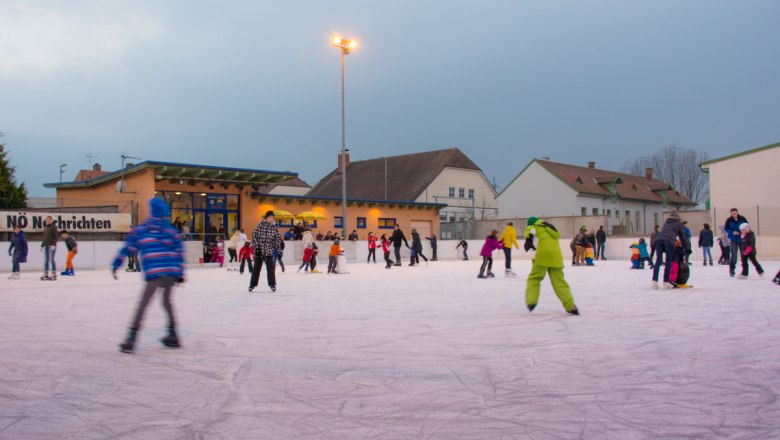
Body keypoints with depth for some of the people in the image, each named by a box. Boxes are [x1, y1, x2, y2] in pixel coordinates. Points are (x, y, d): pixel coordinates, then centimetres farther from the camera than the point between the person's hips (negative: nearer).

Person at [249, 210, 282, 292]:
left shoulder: (274, 227, 1)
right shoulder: (259, 225, -6)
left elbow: (278, 238, 8)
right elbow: (254, 236, -6)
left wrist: (275, 247, -3)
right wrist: (256, 246, -11)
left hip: (269, 251, 1)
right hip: (259, 250, -1)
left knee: (270, 268, -1)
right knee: (256, 268, 7)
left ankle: (272, 284, 11)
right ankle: (252, 284, 18)